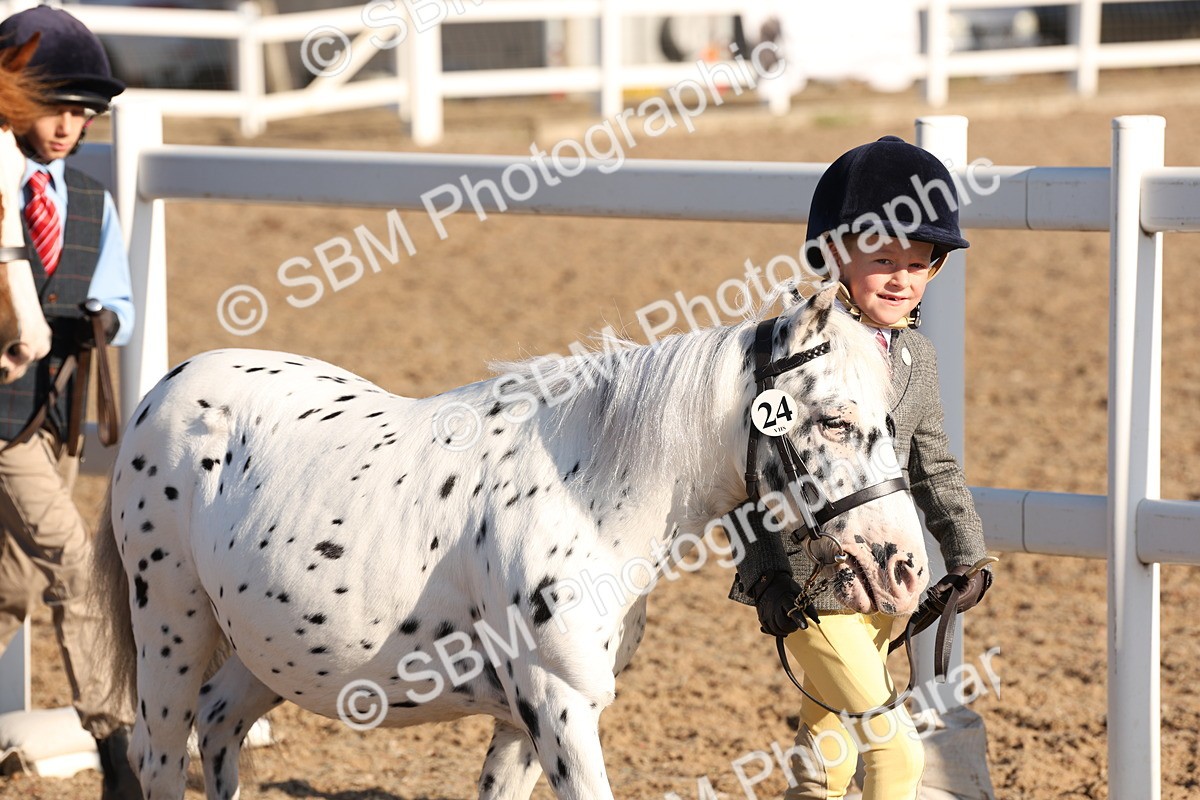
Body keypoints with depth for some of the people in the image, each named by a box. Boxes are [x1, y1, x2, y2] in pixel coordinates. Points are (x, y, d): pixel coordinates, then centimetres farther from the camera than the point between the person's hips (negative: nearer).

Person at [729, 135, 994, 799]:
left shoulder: (915, 356, 8)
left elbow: (934, 466, 19)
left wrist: (967, 556, 15)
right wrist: (766, 575, -21)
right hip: (806, 587, -7)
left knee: (833, 722, 21)